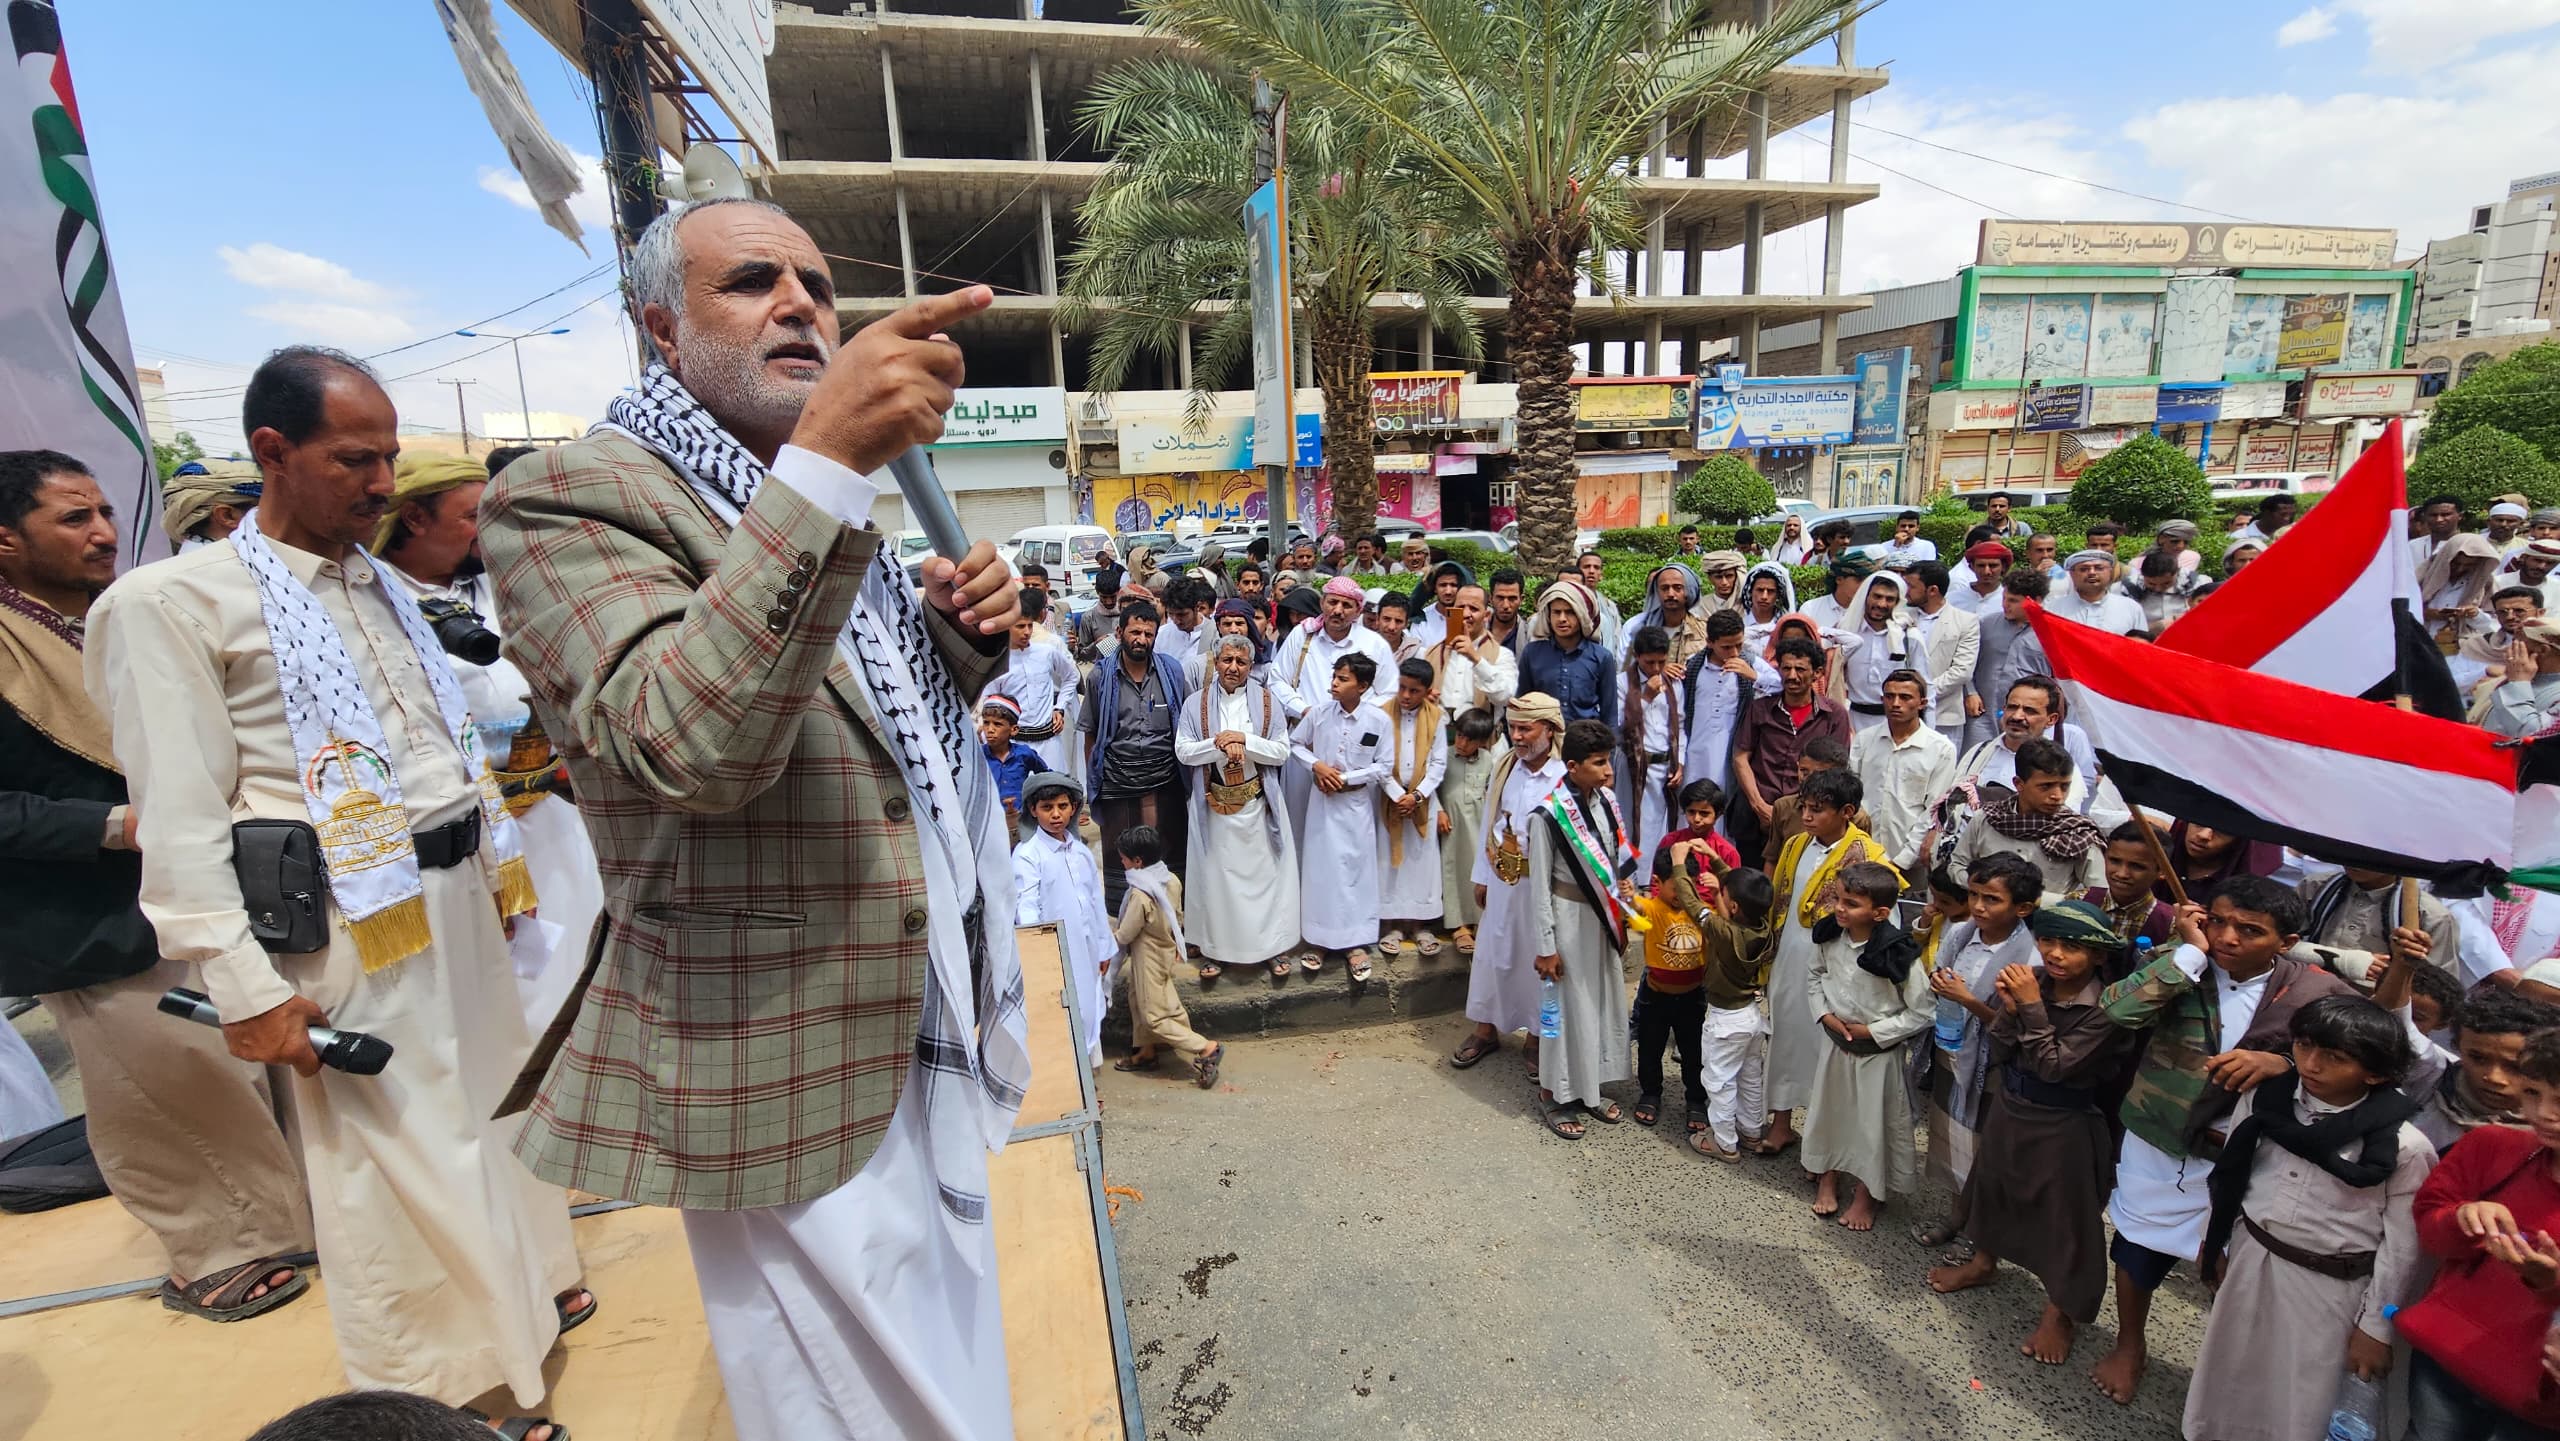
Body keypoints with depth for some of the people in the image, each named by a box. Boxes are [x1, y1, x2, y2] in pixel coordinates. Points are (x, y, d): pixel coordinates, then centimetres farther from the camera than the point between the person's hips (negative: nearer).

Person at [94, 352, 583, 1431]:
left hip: (460, 893, 7)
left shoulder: (382, 585, 11)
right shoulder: (174, 601, -9)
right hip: (352, 926, -7)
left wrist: (502, 862, 16)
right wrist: (245, 987, -14)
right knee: (394, 1156, 3)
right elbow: (181, 825, -12)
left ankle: (524, 1289, 40)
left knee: (492, 1099, 19)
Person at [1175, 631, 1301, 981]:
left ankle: (1275, 944, 18)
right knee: (1215, 875, 7)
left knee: (1265, 872, 4)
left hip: (1258, 804, 0)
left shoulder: (1267, 701, 2)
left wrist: (1244, 740, -17)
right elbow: (1183, 751, -4)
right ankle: (1214, 948, 20)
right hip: (1214, 805, 0)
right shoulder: (1196, 704, 2)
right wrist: (1219, 743, -18)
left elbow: (1282, 752, -3)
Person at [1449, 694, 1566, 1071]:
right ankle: (1485, 1029, 34)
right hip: (1500, 879, 5)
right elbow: (1489, 822, 7)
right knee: (1492, 951, 15)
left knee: (1540, 957, 11)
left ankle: (1537, 1038, 31)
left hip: (1544, 882, -5)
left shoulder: (1565, 778, -19)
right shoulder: (1503, 767, -1)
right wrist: (1481, 876, 10)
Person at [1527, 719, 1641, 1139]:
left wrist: (1624, 888, 0)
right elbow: (1539, 885, -16)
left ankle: (1591, 1089, 36)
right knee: (1568, 1007, 5)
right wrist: (1544, 947, -13)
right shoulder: (1549, 815, -22)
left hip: (1602, 917, 7)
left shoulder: (1606, 801, -3)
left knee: (1605, 1001, 17)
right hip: (1568, 919, -7)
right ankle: (1555, 1096, 25)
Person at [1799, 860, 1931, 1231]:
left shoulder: (1898, 953, -26)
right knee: (1829, 1110, 19)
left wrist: (1873, 1031, -18)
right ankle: (1828, 1180, 42)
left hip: (1878, 1052, -4)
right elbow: (1814, 976, 7)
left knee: (1873, 1122, 12)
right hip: (1835, 1043, 4)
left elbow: (1920, 1014, -16)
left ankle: (1866, 1195, 34)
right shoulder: (1830, 936, -13)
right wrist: (1825, 1014, -7)